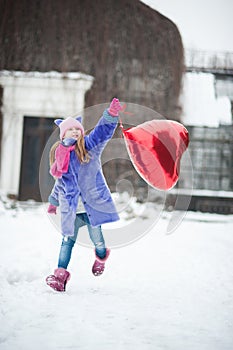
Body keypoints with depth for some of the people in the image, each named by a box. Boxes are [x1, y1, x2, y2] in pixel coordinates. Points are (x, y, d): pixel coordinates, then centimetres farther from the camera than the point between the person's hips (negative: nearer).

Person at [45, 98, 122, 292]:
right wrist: (53, 201, 32)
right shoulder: (59, 154, 10)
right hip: (71, 207, 3)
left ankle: (101, 257, 40)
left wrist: (111, 114, -37)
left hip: (93, 203, -3)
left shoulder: (89, 146, -3)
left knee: (96, 237, 7)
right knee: (68, 240, 0)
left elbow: (103, 131, -20)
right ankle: (61, 273, 5)